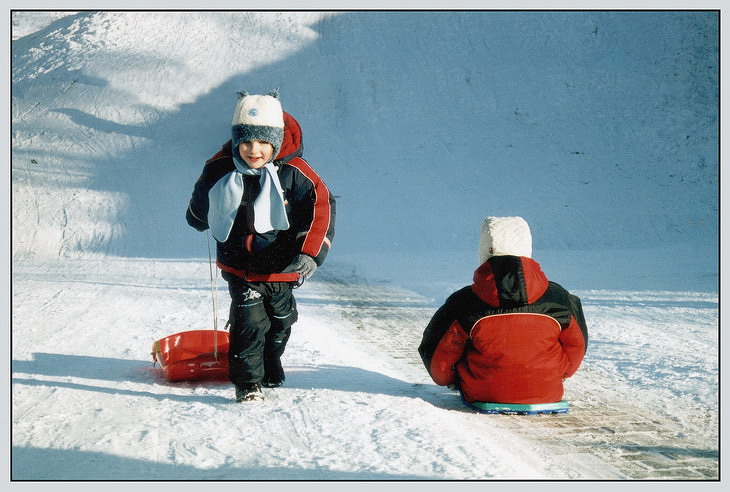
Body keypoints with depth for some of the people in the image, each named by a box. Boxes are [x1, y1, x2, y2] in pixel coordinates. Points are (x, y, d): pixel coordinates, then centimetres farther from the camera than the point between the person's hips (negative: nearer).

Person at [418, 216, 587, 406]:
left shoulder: (463, 303, -15)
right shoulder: (559, 298, -10)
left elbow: (437, 359, -4)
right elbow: (576, 348, 7)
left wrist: (451, 380, 19)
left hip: (483, 395, -1)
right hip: (547, 395, 1)